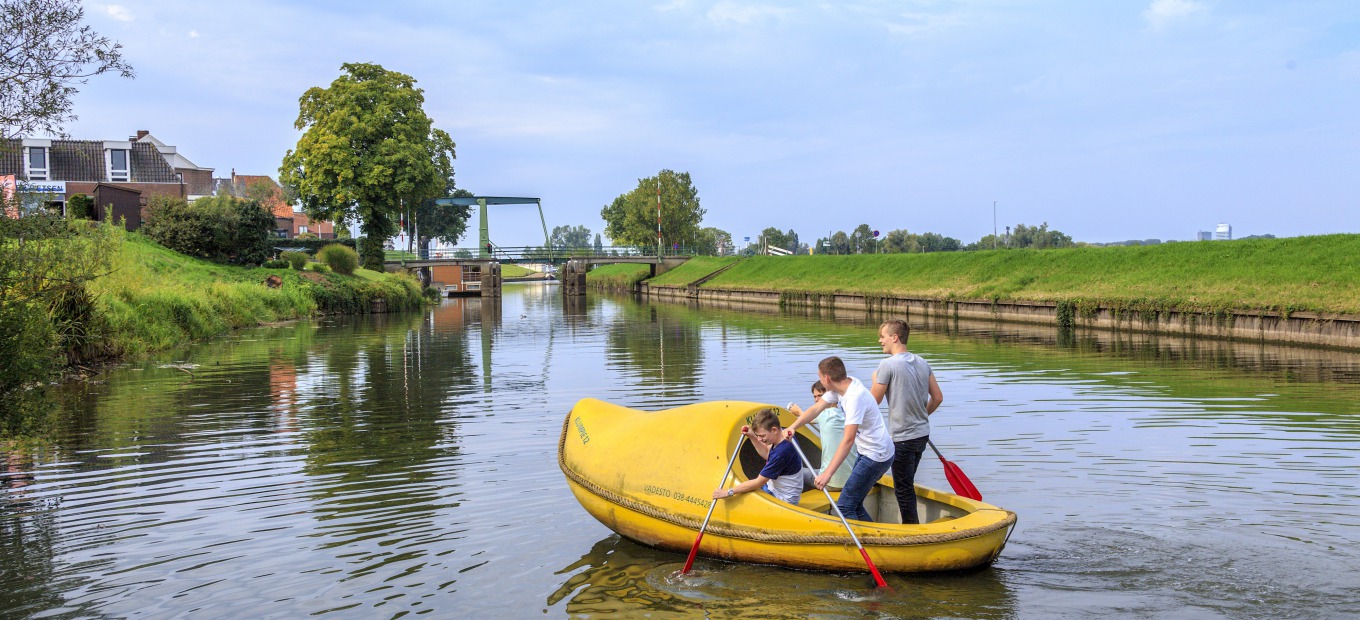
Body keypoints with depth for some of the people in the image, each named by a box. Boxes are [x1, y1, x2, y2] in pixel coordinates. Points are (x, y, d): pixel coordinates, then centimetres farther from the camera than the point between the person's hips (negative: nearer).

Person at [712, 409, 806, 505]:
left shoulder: (782, 452, -33)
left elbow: (759, 482, -27)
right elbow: (767, 454, 16)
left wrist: (729, 492, -23)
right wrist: (752, 436, 0)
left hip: (783, 500, -10)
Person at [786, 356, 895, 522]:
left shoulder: (855, 397, -28)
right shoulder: (841, 386, 0)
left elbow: (848, 439, -34)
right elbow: (816, 408, 4)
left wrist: (827, 473, -38)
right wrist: (792, 427, -13)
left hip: (877, 456, -10)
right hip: (868, 452, 10)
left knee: (844, 507, -9)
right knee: (854, 505, 15)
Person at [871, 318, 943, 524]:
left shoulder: (887, 365, -17)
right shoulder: (922, 363, 5)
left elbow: (874, 401, -11)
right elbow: (938, 398, 9)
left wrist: (875, 380, 7)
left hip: (902, 438, -8)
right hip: (923, 434, 8)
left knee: (904, 489, 3)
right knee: (908, 484, 21)